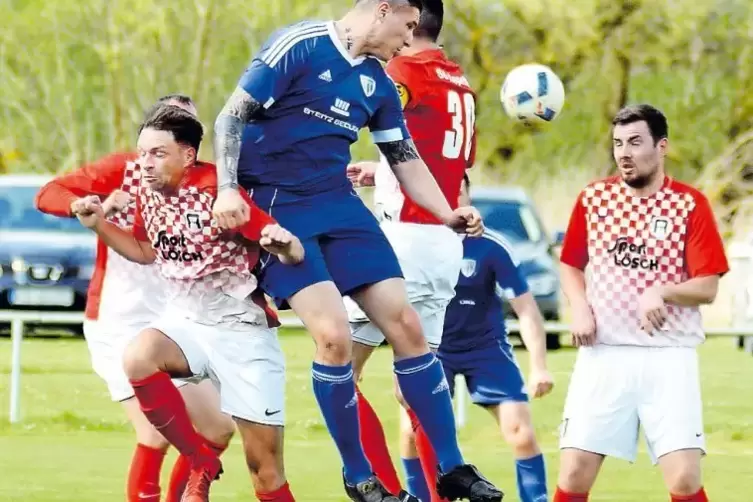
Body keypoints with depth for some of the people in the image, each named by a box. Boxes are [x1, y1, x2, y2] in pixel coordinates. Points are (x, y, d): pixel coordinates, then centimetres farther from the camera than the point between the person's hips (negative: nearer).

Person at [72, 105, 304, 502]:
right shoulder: (148, 194, -1)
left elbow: (294, 253, -19)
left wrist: (283, 244, -42)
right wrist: (99, 225, 5)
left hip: (244, 331, -5)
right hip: (185, 321, 5)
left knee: (265, 467, -6)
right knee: (138, 358, -29)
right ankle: (202, 466, -12)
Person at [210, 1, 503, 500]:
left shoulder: (379, 84, 9)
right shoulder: (299, 46, -12)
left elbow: (407, 160, 19)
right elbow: (231, 118, -13)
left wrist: (448, 214, 5)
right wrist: (228, 190, -24)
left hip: (339, 205, 7)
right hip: (276, 209, -7)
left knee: (406, 325, -1)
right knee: (334, 336, -19)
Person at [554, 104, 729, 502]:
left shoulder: (690, 204, -2)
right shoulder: (594, 198, 7)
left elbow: (708, 288, -5)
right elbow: (571, 265, 18)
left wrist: (662, 291, -23)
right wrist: (580, 308, -1)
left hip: (669, 359, -2)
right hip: (602, 355, 2)